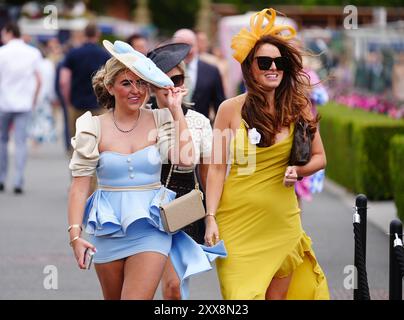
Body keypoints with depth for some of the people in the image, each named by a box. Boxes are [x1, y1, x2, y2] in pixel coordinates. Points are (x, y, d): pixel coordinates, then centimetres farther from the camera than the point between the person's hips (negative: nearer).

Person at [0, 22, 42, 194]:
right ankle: (18, 182, -7)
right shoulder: (33, 53, 4)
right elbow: (38, 80, 3)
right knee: (20, 142, 1)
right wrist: (33, 99, 14)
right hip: (24, 104, 2)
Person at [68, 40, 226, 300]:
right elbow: (80, 186, -2)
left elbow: (185, 158, -15)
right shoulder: (94, 128, -1)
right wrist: (75, 234, -11)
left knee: (137, 297, -14)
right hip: (109, 228, 1)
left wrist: (176, 110, -8)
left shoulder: (160, 121, 2)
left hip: (151, 229, -1)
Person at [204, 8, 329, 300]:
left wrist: (298, 170, -9)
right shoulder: (231, 109, -2)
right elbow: (217, 168, 0)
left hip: (282, 220, 2)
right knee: (242, 295, -7)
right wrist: (211, 218, -8)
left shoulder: (298, 107, 3)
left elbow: (319, 158, 12)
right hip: (237, 219, -2)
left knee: (277, 294, 7)